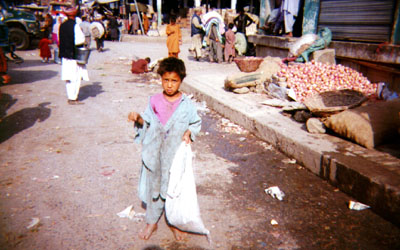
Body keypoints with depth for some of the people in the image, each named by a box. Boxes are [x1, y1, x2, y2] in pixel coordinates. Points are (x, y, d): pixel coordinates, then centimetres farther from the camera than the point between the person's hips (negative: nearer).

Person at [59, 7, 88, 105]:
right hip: (74, 55, -7)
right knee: (76, 77, -1)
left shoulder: (62, 25, 7)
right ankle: (73, 98, 0)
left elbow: (61, 40, 13)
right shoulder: (75, 25, -13)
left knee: (68, 78, 12)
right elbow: (80, 40, -18)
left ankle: (70, 97, 17)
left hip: (65, 54, 7)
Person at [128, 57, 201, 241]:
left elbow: (196, 123, 6)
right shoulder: (154, 101, -2)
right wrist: (138, 119, -13)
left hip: (176, 154, -1)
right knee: (154, 186, 13)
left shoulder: (186, 104, -6)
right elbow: (147, 123, 6)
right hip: (155, 154, 1)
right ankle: (152, 221, 33)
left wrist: (189, 132, -12)